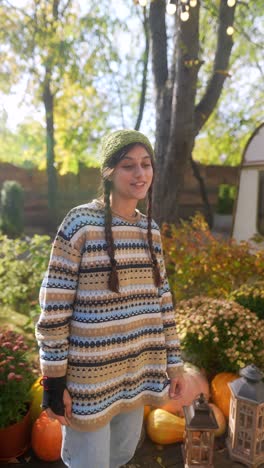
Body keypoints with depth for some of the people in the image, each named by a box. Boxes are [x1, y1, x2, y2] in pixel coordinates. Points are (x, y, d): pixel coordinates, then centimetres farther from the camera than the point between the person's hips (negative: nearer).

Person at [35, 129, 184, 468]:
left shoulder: (150, 229, 3)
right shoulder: (80, 223, -15)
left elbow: (162, 301, 8)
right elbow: (54, 308, -14)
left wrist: (173, 362, 10)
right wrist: (53, 380, -12)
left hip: (137, 372, 6)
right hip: (89, 377, -6)